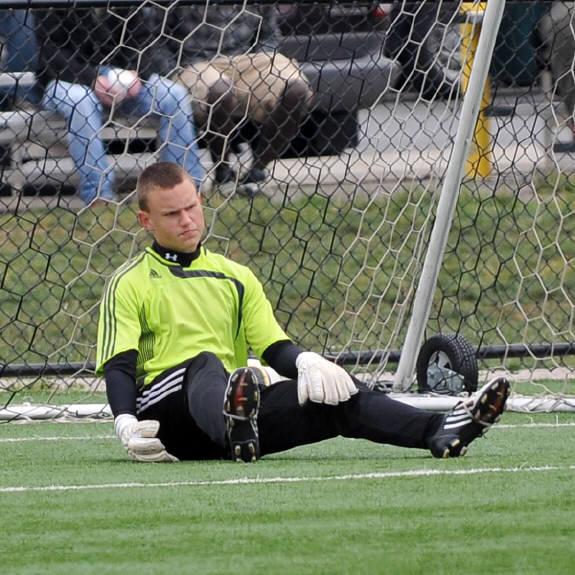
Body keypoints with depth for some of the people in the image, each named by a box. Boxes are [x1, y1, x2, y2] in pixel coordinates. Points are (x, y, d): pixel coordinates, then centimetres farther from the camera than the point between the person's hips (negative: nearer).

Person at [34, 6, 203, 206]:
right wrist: (92, 80, -28)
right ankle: (97, 195, -39)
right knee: (81, 101, -39)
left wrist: (138, 74, -21)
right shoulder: (55, 6, -11)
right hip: (71, 78, -4)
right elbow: (51, 54, -15)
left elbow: (144, 41, 0)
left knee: (175, 95, -18)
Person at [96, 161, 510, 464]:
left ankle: (440, 432, -38)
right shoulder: (129, 284, 10)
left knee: (336, 395, -17)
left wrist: (306, 362, -8)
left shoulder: (235, 277, 24)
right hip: (165, 409, -5)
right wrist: (126, 424, -20)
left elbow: (275, 347, 16)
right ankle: (234, 429, -74)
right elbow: (118, 366, -1)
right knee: (204, 364, -38)